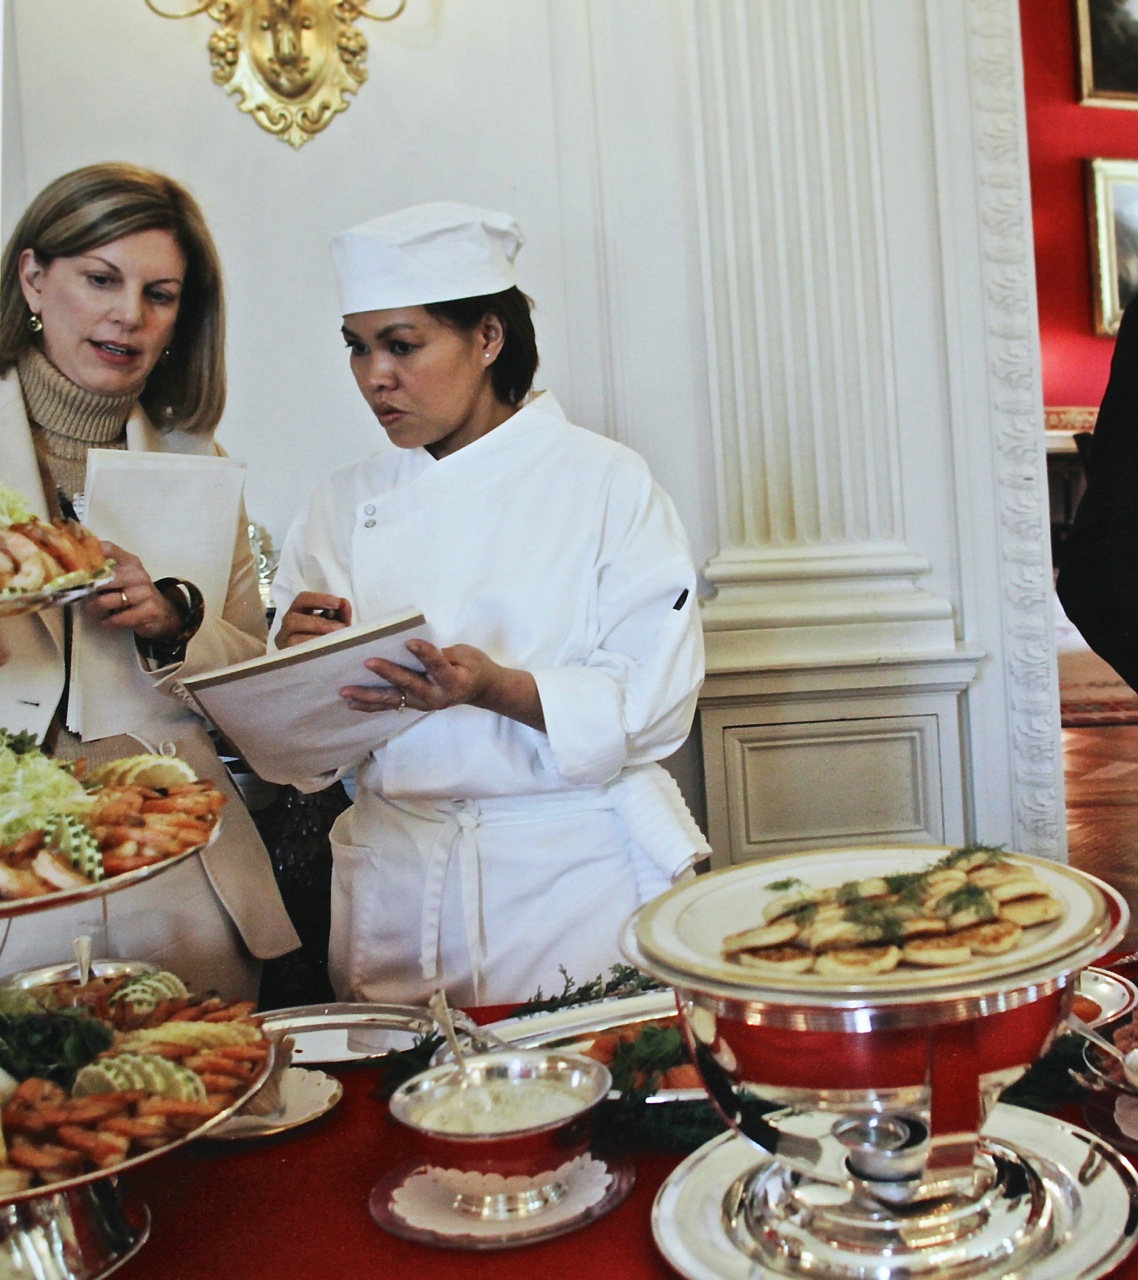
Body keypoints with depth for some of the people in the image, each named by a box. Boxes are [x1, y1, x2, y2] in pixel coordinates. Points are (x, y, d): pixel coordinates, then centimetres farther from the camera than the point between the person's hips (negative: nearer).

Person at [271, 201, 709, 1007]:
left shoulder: (606, 481, -4)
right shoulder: (344, 506, 7)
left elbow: (653, 702, -11)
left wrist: (498, 689, -26)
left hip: (578, 871, -2)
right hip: (395, 878, 3)